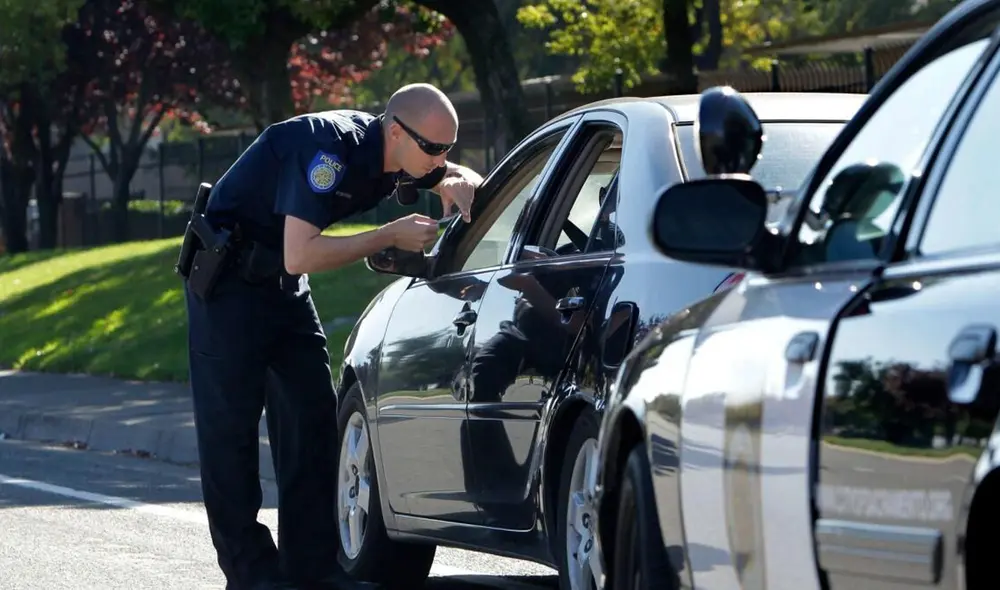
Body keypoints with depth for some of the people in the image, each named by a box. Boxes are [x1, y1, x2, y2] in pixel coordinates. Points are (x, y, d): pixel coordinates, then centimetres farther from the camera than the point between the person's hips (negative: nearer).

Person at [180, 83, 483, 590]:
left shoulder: (394, 153, -5)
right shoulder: (330, 147, -30)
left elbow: (459, 179, 16)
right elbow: (300, 256, -34)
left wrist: (461, 187, -10)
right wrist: (391, 237, -28)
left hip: (282, 283, 9)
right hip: (228, 279, -9)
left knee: (312, 416, 3)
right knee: (230, 424, -7)